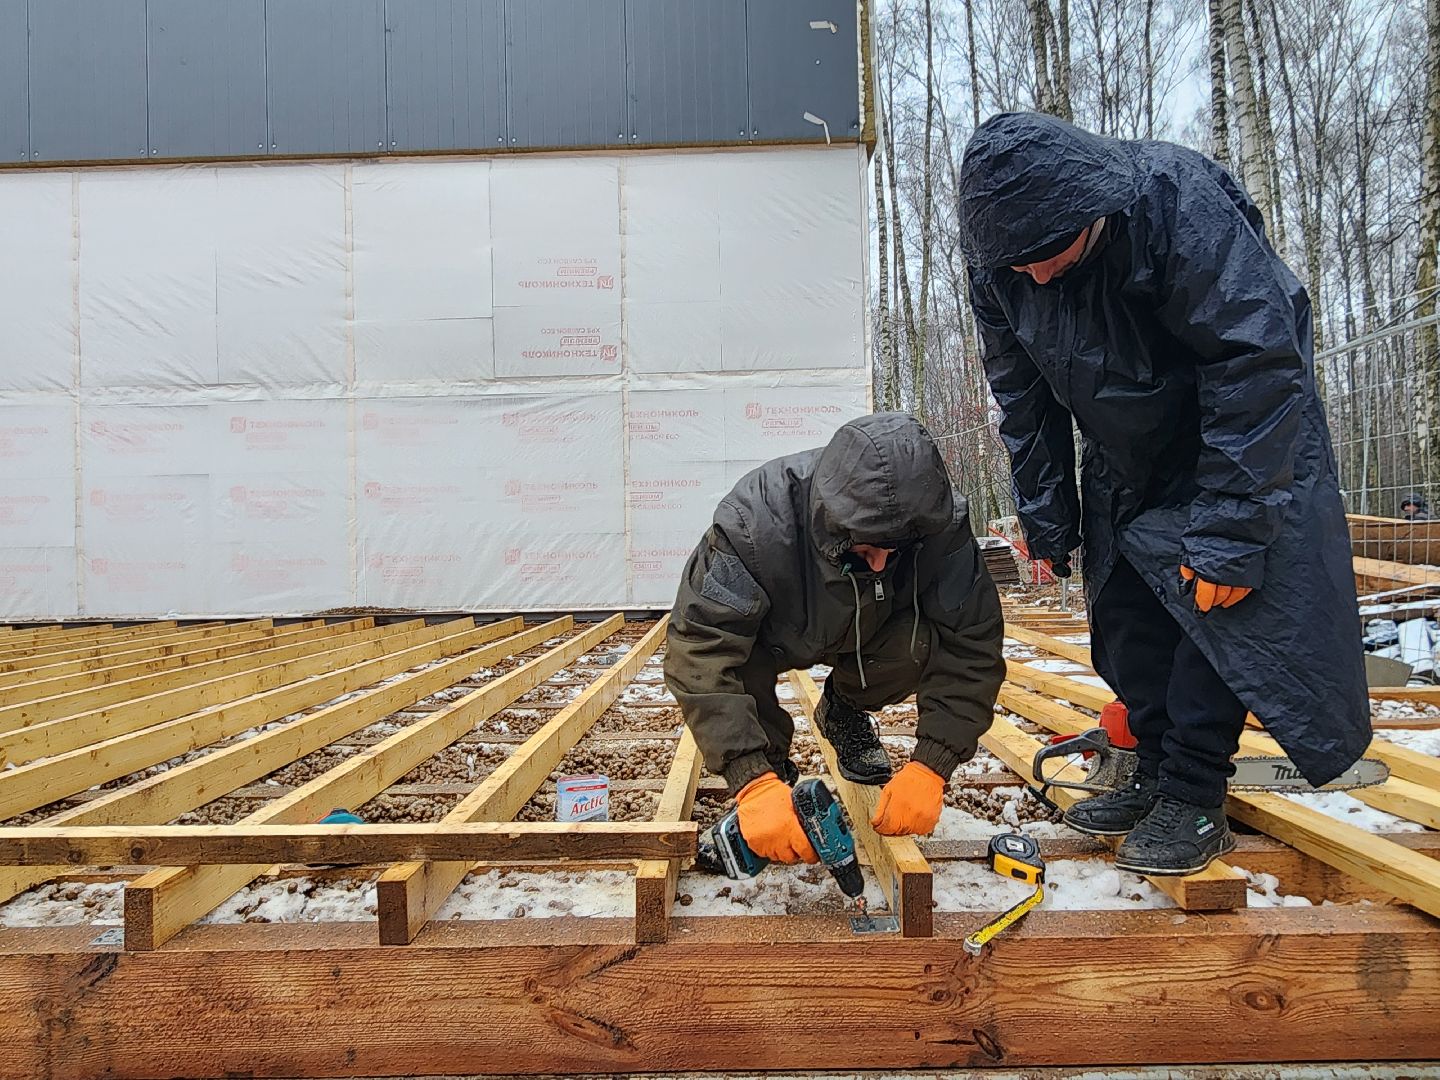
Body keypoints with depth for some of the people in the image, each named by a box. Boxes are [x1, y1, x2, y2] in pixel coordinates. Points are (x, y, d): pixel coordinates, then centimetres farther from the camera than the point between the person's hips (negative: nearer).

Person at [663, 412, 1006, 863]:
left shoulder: (938, 525, -31)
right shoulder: (755, 519, -40)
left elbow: (971, 643, -26)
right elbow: (701, 649, -43)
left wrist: (930, 766, -36)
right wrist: (752, 780, -52)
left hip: (864, 635, 2)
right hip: (773, 636, -1)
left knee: (920, 645, -30)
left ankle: (845, 710, 5)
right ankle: (771, 758, -2)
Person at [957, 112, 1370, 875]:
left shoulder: (1184, 207, -32)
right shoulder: (999, 267, -15)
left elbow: (1259, 370, -31)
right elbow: (1023, 403, -3)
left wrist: (1229, 535, -31)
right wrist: (1046, 522, -2)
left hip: (1237, 444, -5)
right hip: (1123, 464, 6)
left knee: (1219, 603, -13)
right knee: (1126, 617, 5)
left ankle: (1194, 800, -1)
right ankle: (1156, 777, 19)